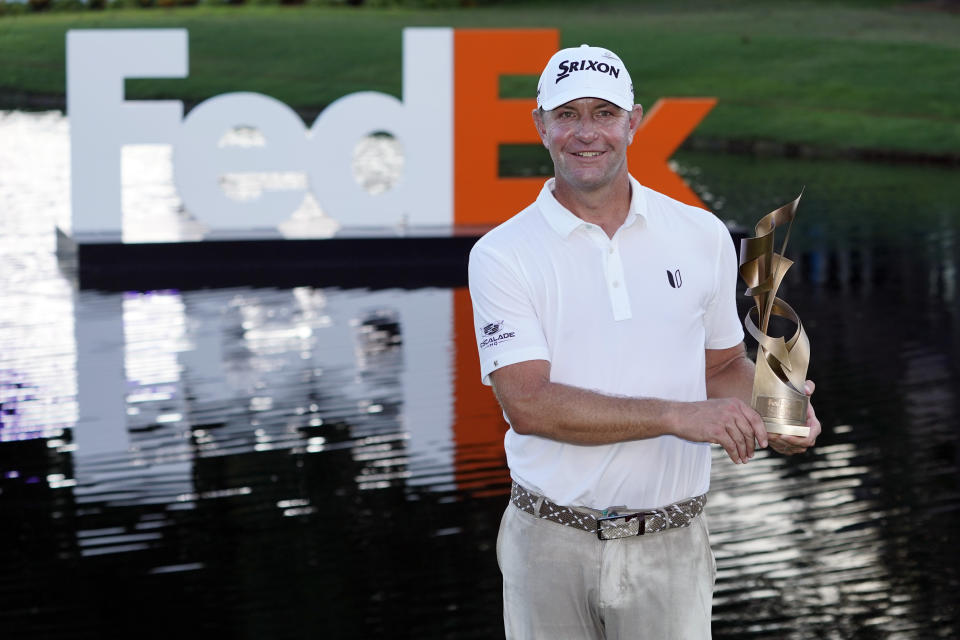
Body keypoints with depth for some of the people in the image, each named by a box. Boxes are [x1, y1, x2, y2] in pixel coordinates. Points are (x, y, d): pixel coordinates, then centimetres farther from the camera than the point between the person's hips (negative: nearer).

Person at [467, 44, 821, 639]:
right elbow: (529, 405, -15)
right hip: (550, 545, -1)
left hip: (669, 547, 2)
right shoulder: (502, 254, -4)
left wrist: (767, 413, -7)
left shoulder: (703, 236, 5)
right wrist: (678, 416, -21)